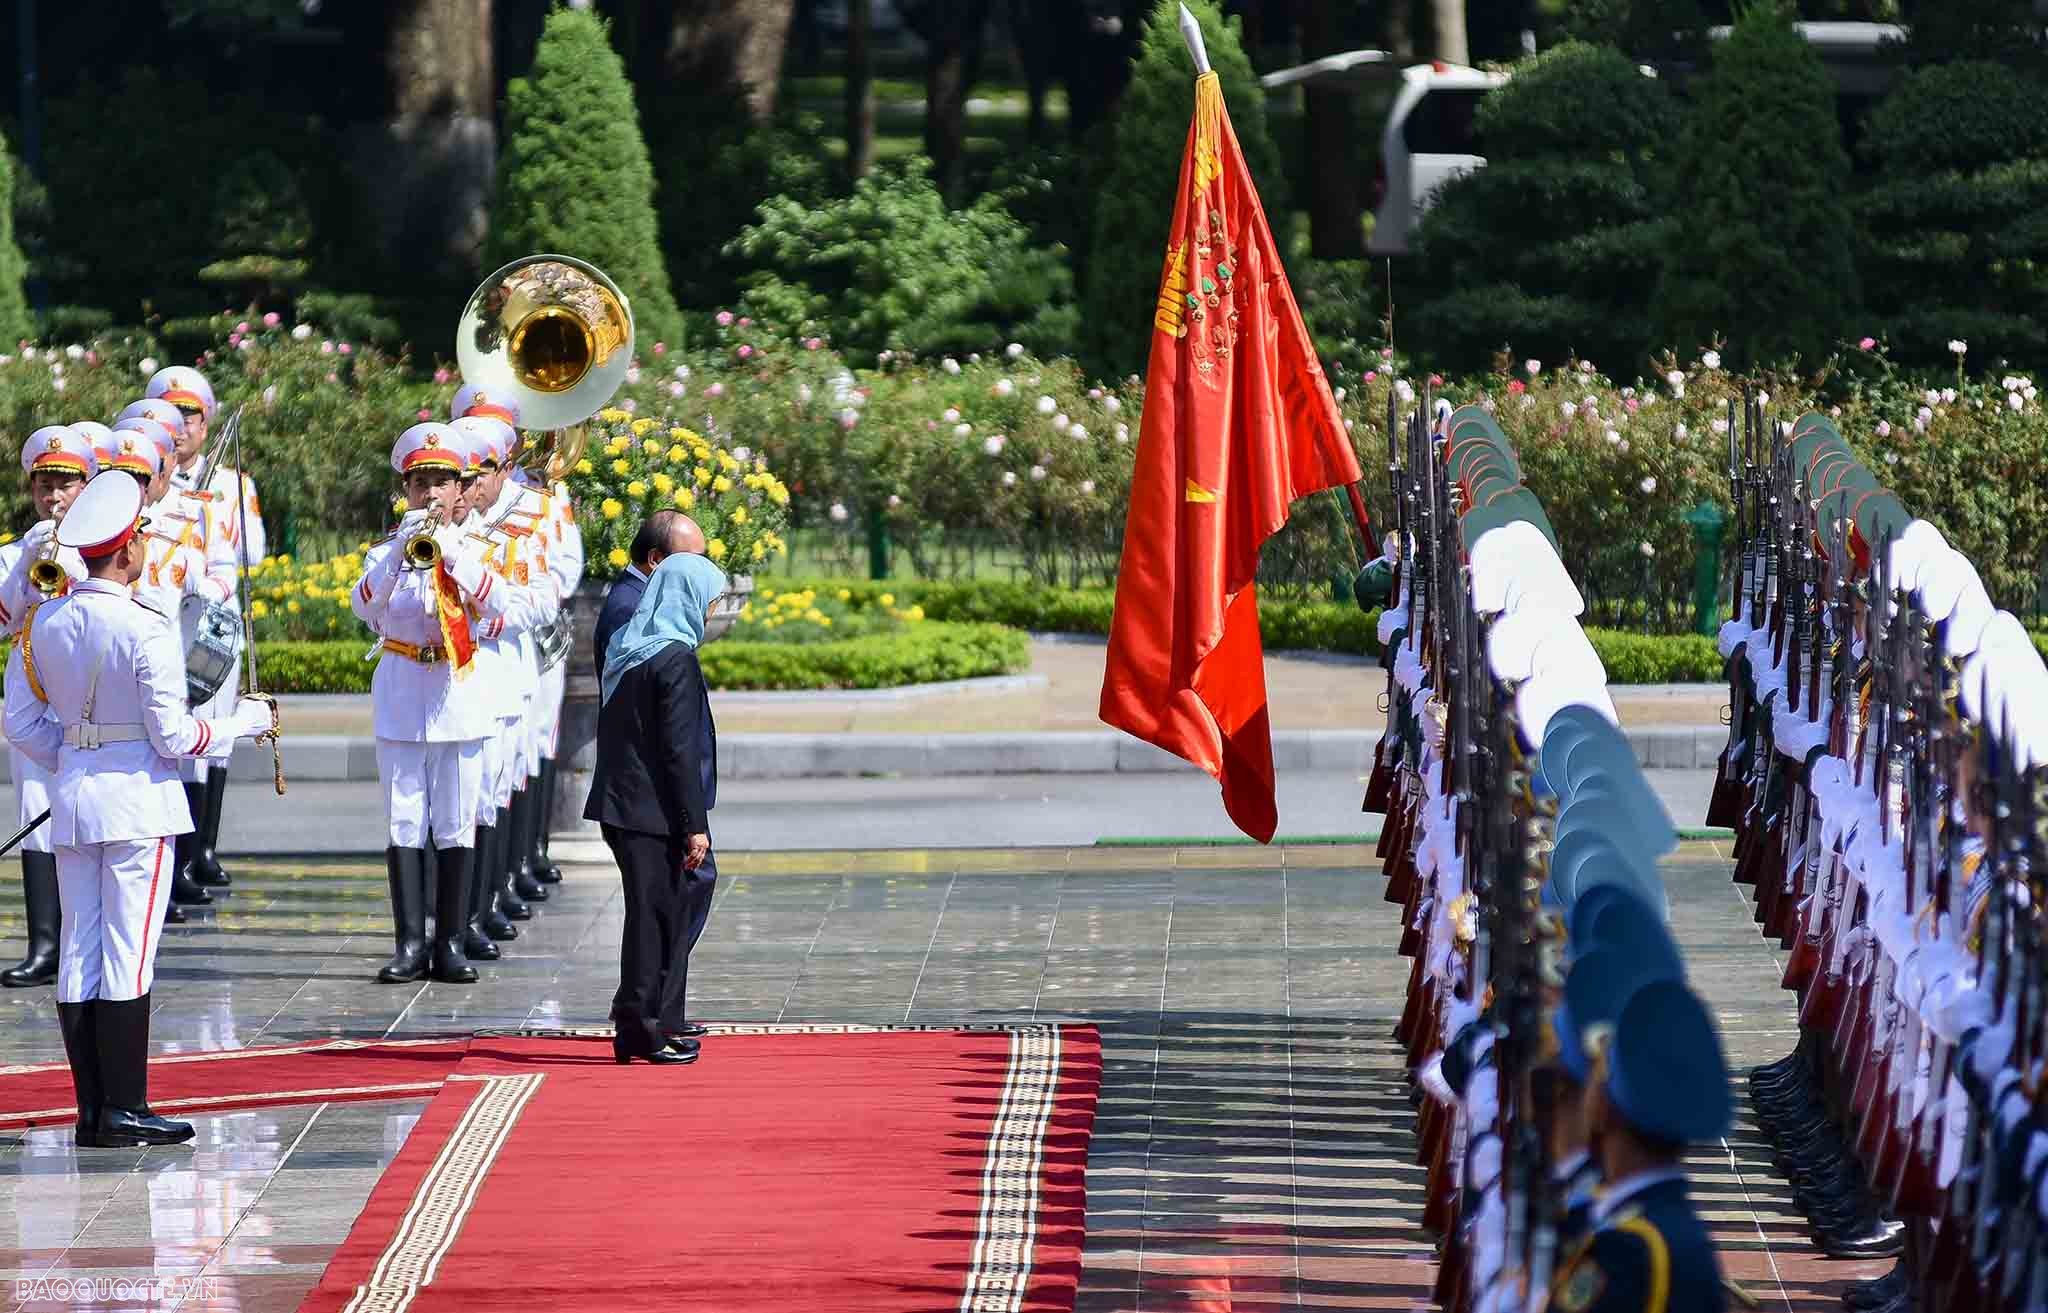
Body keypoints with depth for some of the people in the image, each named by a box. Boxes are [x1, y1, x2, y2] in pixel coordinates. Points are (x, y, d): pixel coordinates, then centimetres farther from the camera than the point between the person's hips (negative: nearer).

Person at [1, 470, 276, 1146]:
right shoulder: (146, 630, -16)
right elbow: (174, 737, -13)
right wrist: (248, 720, 2)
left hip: (73, 794, 6)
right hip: (138, 799, -6)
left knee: (79, 952, 8)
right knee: (128, 952, -3)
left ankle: (92, 1109, 11)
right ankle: (123, 1113, -2)